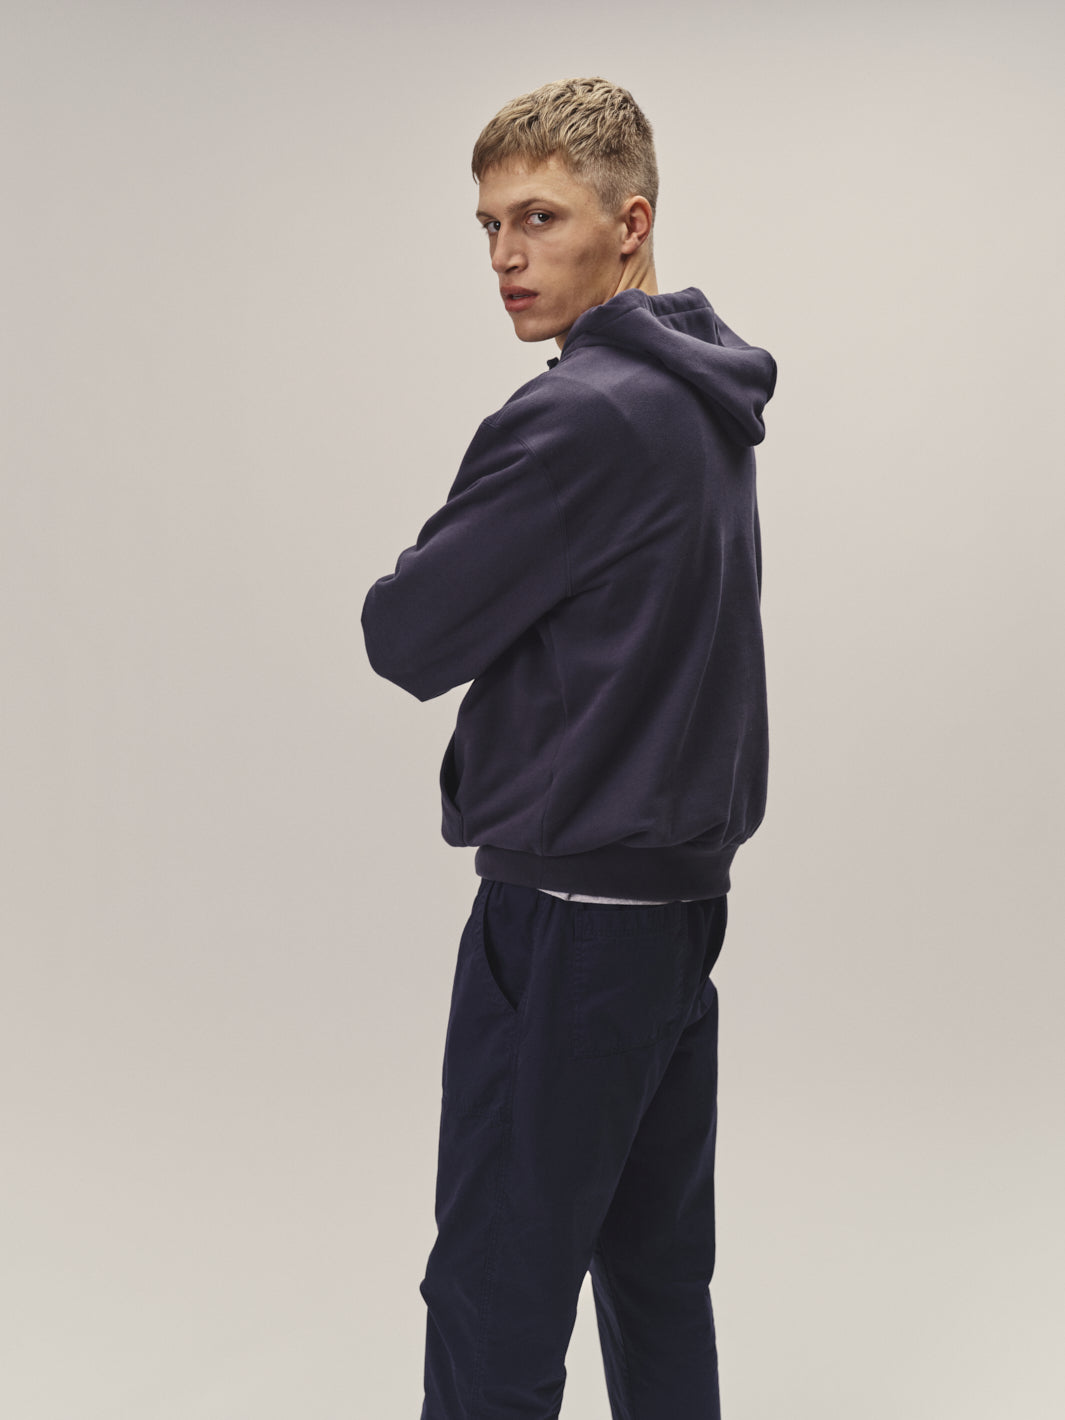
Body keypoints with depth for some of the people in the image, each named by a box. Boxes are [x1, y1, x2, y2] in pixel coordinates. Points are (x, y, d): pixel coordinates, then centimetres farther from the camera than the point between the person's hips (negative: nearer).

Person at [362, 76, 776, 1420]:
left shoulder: (578, 417, -18)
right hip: (681, 896, 9)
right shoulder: (705, 401, 11)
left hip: (567, 915, -9)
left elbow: (407, 639, -14)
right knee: (657, 1275, 17)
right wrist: (465, 594, 5)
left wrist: (405, 593, 6)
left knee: (494, 1311, 1)